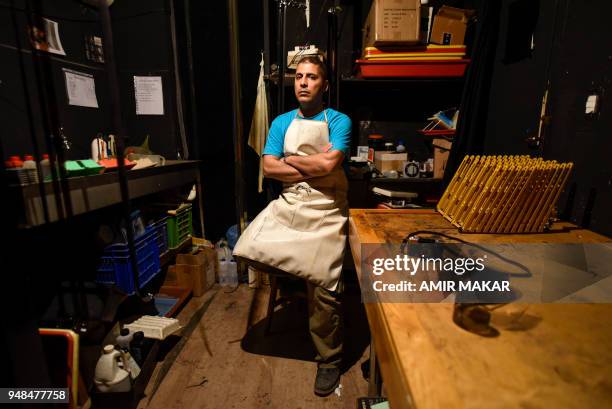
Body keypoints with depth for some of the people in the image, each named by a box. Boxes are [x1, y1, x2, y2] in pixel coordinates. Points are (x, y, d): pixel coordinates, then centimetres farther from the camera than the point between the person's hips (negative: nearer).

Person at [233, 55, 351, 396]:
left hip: (325, 214, -4)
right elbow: (269, 168, -1)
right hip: (287, 207, 4)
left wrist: (291, 159, -3)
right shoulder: (281, 122, 11)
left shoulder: (339, 121, 0)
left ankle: (330, 360, 22)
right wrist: (313, 167, -10)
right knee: (248, 251, -8)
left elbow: (329, 165, -16)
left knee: (324, 291, -3)